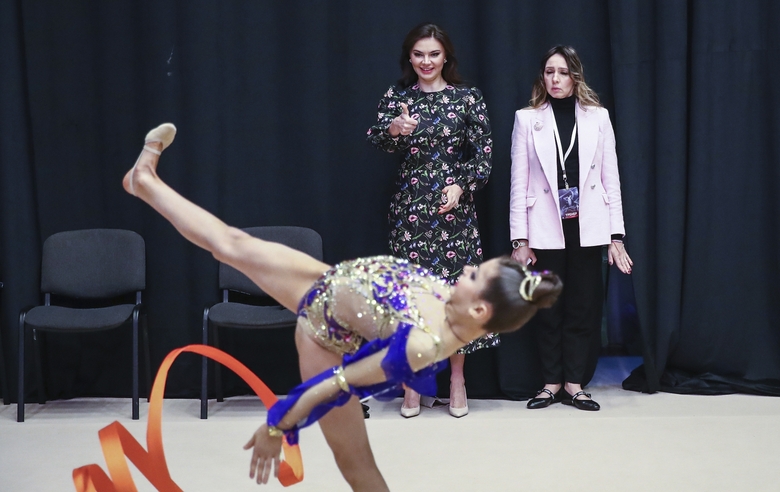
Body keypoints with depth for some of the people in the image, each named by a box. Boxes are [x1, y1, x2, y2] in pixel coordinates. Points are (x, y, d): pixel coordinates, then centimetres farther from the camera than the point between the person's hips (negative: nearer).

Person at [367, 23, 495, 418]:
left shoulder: (467, 97, 2)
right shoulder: (396, 96, 6)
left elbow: (483, 152, 1)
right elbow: (379, 143, -8)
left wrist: (461, 185, -14)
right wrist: (392, 129, -30)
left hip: (454, 204, -1)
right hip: (410, 206, 1)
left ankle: (457, 379, 15)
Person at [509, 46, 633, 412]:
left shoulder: (597, 117, 4)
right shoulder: (527, 119, 2)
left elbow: (610, 179, 3)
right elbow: (519, 182, 0)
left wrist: (616, 235, -2)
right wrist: (520, 240, -5)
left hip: (586, 228, 1)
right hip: (545, 230, -1)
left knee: (583, 308, 5)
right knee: (549, 310, 7)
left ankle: (573, 384, 16)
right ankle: (552, 383, 19)